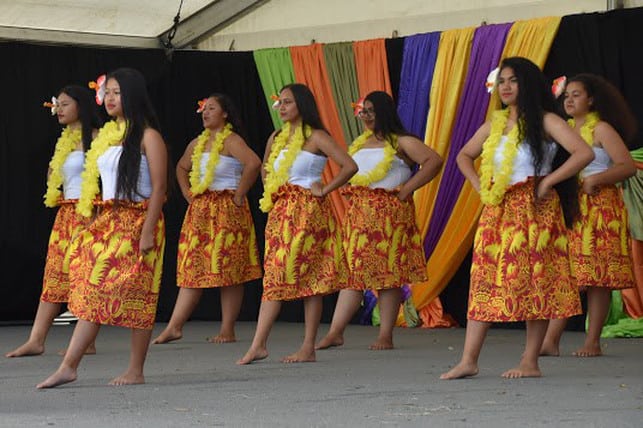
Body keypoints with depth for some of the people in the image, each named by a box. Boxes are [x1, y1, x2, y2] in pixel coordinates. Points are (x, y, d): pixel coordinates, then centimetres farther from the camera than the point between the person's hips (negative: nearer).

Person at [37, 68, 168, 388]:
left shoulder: (147, 136, -7)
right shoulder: (104, 136, 15)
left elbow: (159, 187, -12)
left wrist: (148, 231, -18)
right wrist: (98, 223, 12)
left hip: (138, 221, -7)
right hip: (108, 223, 7)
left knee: (136, 295, -2)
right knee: (93, 290, 1)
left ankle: (136, 370, 5)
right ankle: (68, 367, -4)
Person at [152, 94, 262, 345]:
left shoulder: (231, 141, -9)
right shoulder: (198, 143, 15)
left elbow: (253, 163, -26)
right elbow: (181, 168, 32)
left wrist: (239, 195, -20)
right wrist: (187, 192, 16)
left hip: (226, 210, -8)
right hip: (199, 211, 8)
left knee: (228, 270, -3)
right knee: (192, 268, 4)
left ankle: (228, 331, 1)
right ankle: (174, 327, 2)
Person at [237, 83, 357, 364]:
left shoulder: (316, 137, -7)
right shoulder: (276, 138, 14)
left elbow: (350, 166, -16)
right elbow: (265, 170, 32)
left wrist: (324, 190, -11)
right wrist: (271, 194, 16)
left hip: (307, 212, -7)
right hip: (280, 212, 7)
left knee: (310, 278, -4)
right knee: (273, 276, 1)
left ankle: (309, 348, -1)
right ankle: (258, 345, -3)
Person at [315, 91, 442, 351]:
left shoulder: (401, 142, -2)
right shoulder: (359, 143, 19)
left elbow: (433, 161, -12)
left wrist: (406, 190, -14)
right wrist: (348, 192, 13)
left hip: (390, 212, -6)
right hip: (358, 213, 6)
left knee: (389, 273, -5)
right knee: (352, 271, 2)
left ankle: (386, 336, -2)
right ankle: (335, 332, -2)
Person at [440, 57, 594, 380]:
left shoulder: (545, 122, -5)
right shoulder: (494, 125, 14)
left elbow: (584, 153, -17)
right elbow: (464, 156, 28)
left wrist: (548, 181, -14)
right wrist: (479, 186, 12)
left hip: (533, 209, -6)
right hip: (497, 212, 6)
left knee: (533, 281, -4)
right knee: (484, 280, -1)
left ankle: (531, 362, 0)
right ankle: (468, 361, -4)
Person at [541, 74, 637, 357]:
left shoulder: (601, 129, -2)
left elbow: (628, 166, -10)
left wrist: (595, 179, -21)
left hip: (600, 208, -5)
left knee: (598, 278, -3)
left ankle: (593, 342, 1)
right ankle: (550, 341, -5)